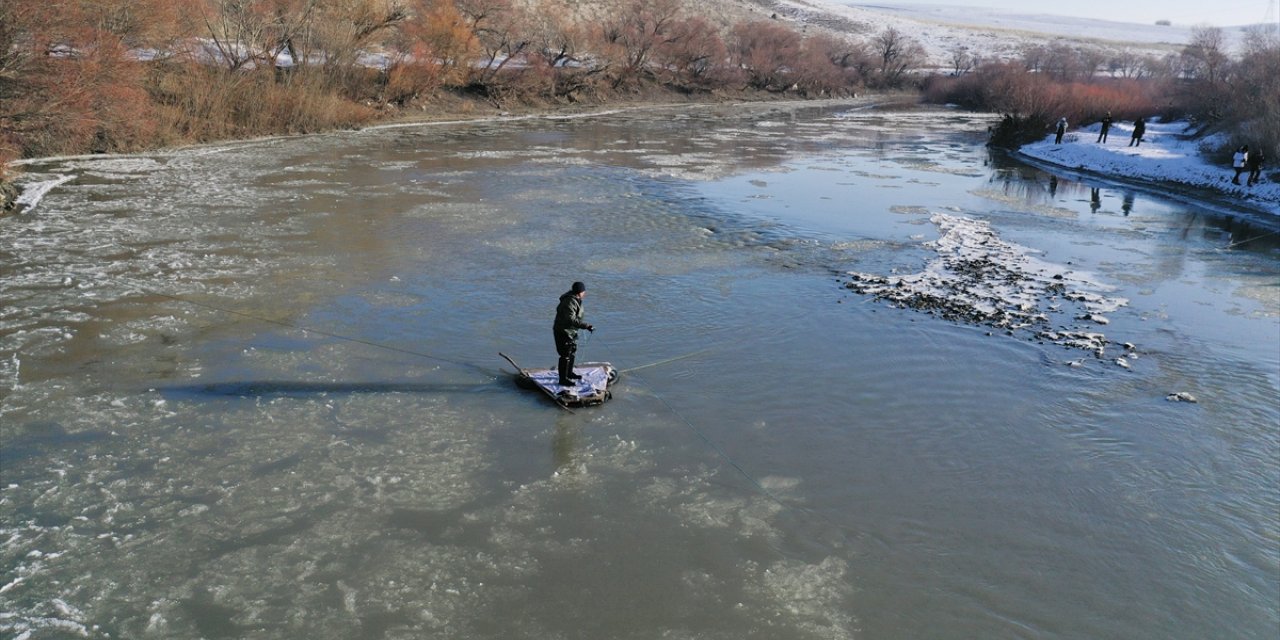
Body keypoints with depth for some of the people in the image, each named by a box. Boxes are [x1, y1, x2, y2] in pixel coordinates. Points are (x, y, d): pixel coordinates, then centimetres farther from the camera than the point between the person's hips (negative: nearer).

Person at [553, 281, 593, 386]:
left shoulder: (575, 299, 4)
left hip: (571, 331, 11)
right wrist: (586, 326, -39)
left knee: (572, 351, 22)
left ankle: (569, 373, 37)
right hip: (563, 332, -11)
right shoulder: (570, 302, -28)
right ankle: (563, 379, 0)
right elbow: (571, 320, -36)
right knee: (565, 355, -7)